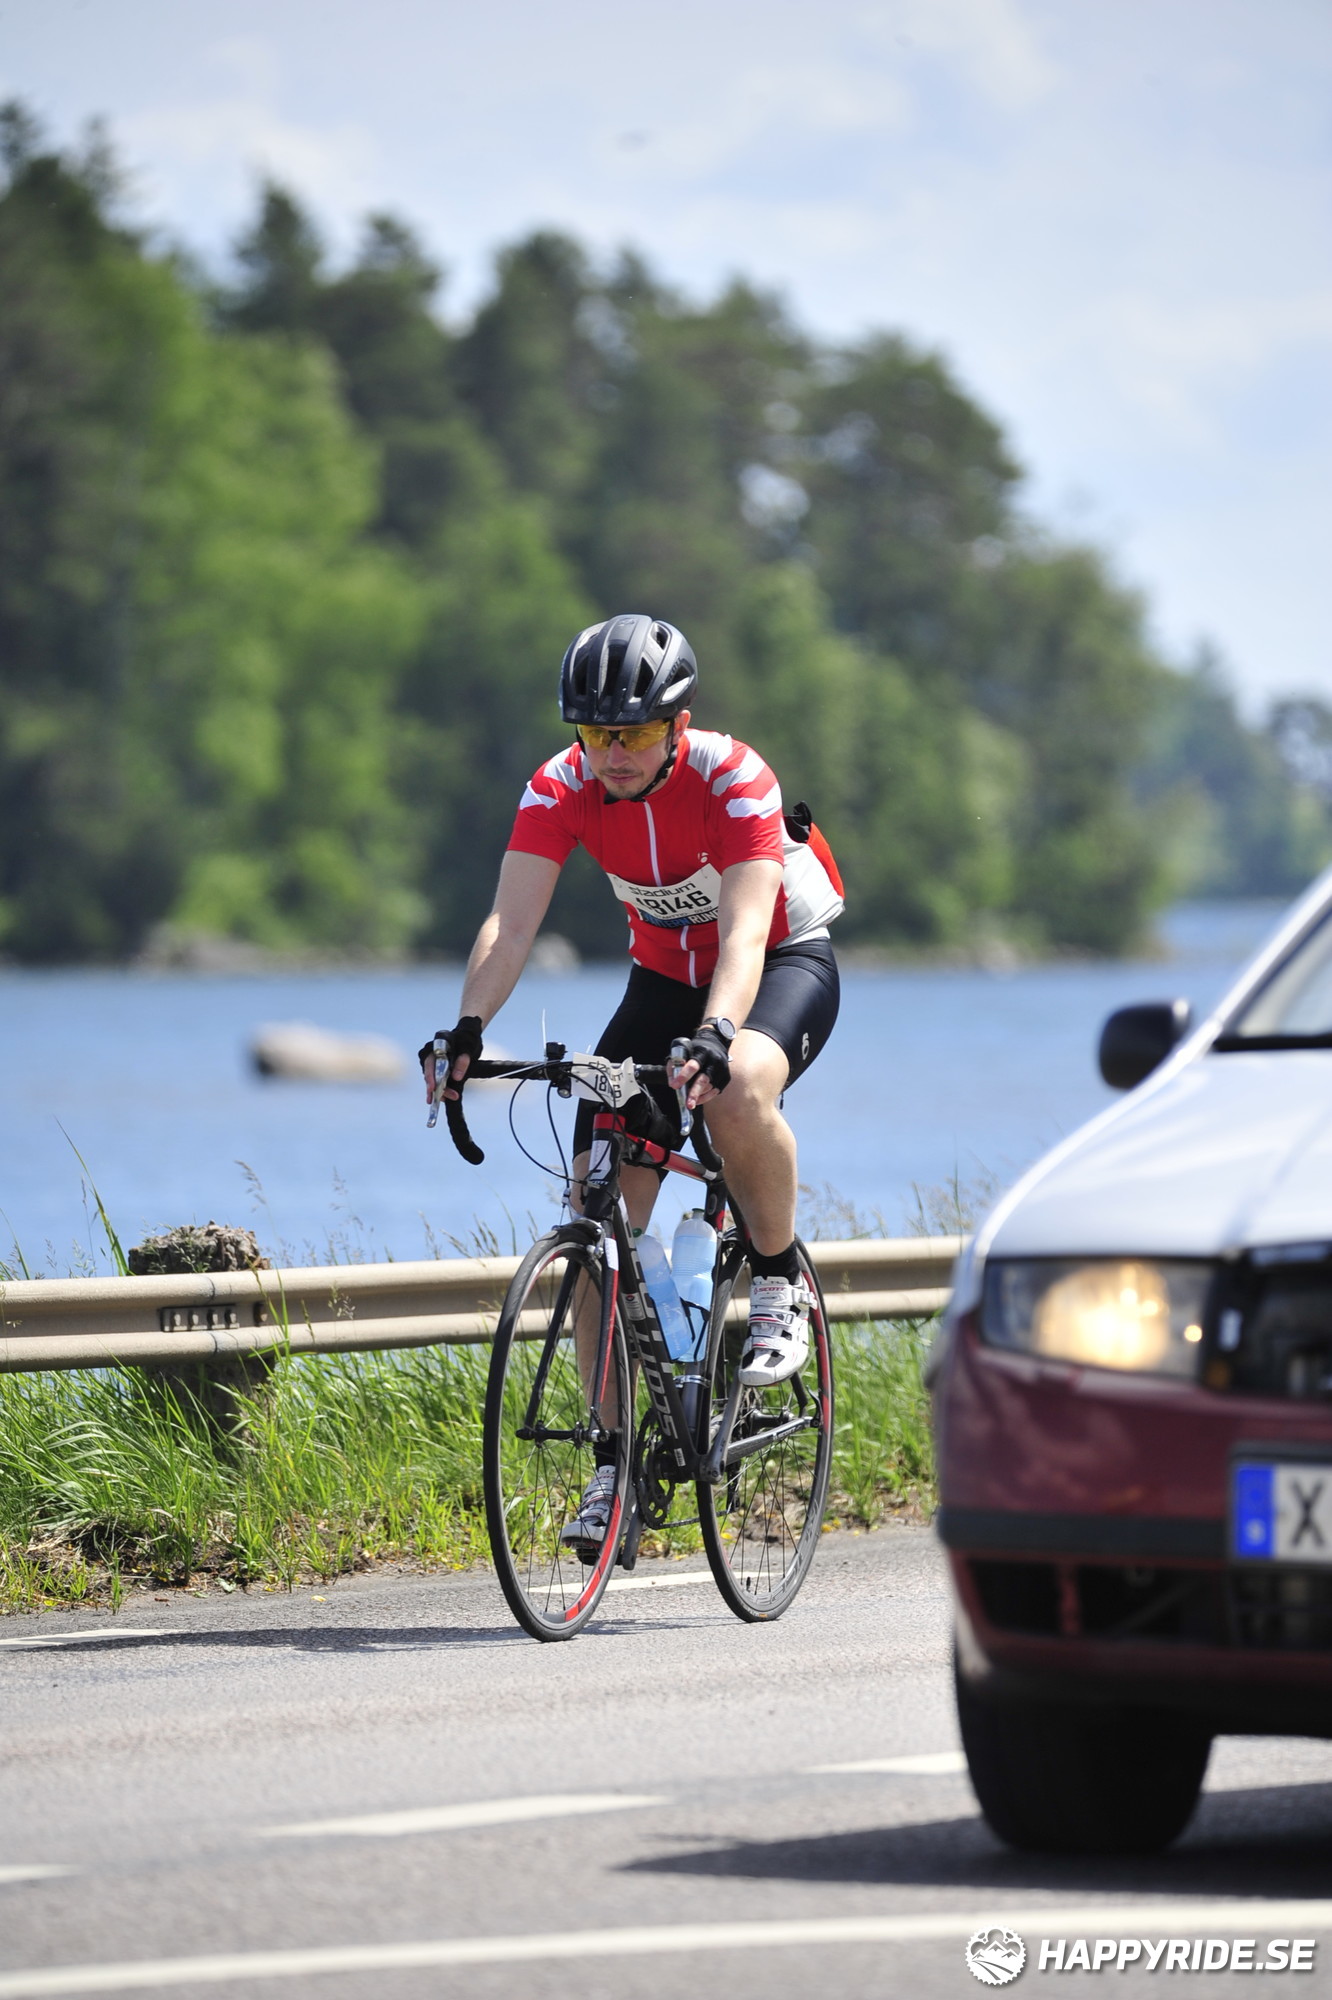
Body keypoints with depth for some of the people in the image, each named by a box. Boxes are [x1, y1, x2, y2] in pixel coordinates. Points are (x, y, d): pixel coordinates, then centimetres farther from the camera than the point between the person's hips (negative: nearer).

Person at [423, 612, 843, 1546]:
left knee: (738, 1089, -39)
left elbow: (744, 932, -39)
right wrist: (468, 1030, -44)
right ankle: (617, 1460, 0)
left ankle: (780, 1284, -13)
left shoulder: (732, 778, -28)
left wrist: (715, 1040, -57)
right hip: (665, 976, 5)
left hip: (785, 963, -4)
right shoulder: (562, 788, -17)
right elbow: (512, 920, -26)